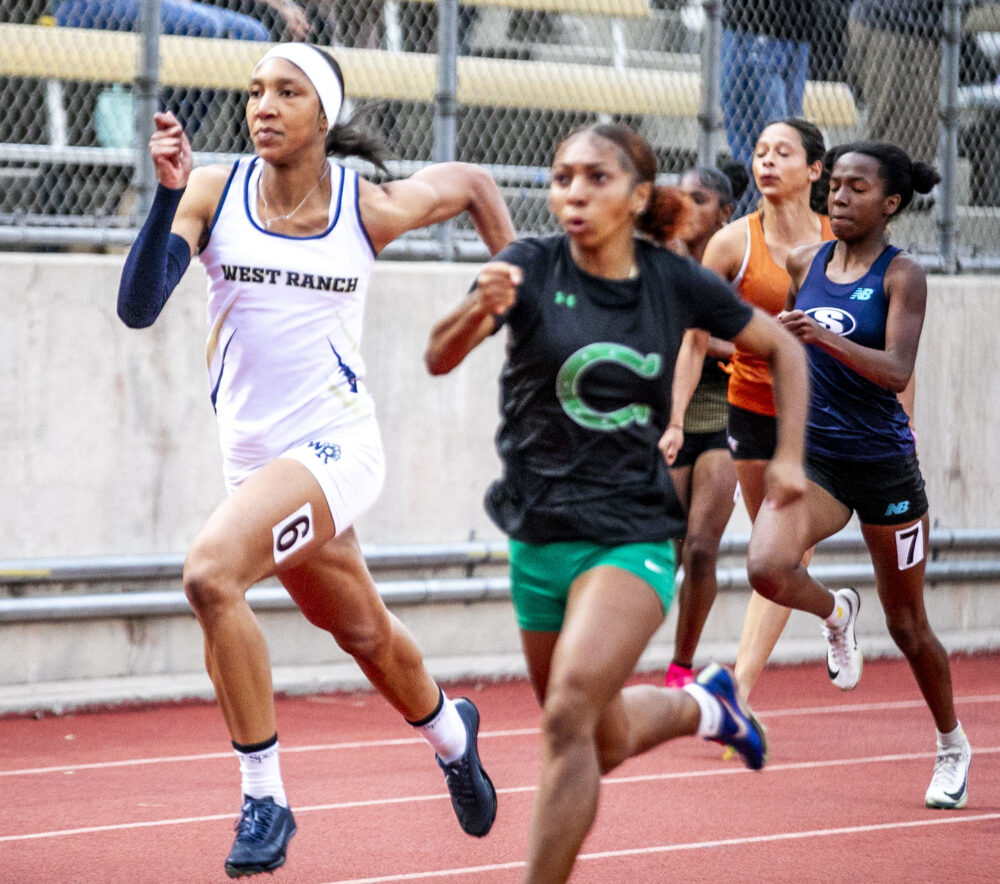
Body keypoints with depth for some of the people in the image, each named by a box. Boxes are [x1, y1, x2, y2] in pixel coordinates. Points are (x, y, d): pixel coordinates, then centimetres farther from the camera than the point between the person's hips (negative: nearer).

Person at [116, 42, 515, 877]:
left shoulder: (370, 208, -6)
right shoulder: (214, 192, -4)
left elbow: (470, 182, 15)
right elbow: (138, 306, -15)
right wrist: (167, 194, -25)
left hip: (335, 442, -4)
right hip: (254, 454, 4)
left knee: (211, 572, -28)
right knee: (364, 633, 22)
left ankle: (265, 796, -16)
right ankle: (450, 729, 54)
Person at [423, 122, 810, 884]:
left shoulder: (677, 284, -4)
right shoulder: (531, 268, -7)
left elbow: (783, 349, 13)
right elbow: (440, 357, -23)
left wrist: (788, 456, 3)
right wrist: (480, 309, -44)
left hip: (633, 538, -2)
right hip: (540, 535, 2)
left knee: (568, 717, -23)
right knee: (605, 743, 17)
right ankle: (704, 705, 49)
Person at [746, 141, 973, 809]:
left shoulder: (902, 275, -10)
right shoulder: (805, 262, 4)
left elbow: (897, 372, -24)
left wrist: (825, 337, -37)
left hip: (884, 463, -3)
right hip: (814, 458, 3)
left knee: (907, 627, 8)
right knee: (767, 568, -25)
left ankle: (953, 744, 33)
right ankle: (836, 613, 10)